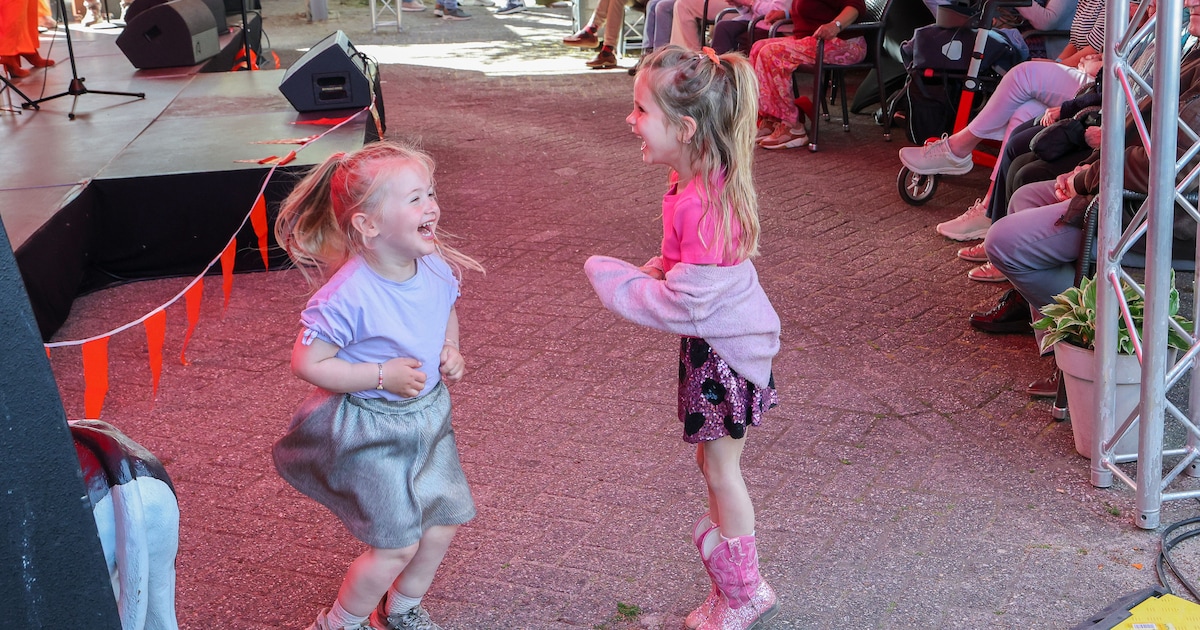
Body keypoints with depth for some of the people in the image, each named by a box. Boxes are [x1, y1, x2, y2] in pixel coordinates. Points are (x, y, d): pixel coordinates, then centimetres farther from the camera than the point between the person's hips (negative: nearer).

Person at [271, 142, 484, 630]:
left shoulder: (436, 269, -8)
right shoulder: (348, 296, -28)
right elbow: (306, 362, -21)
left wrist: (451, 352, -5)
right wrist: (382, 375, -26)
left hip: (429, 415, 7)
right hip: (371, 429, -7)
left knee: (442, 525, 13)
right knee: (398, 544, -3)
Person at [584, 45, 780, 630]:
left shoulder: (705, 202, -32)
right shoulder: (695, 182, 0)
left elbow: (686, 300, -28)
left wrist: (614, 281, -17)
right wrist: (646, 273, -2)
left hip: (724, 347, -10)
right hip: (713, 340, 10)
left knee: (720, 468, 6)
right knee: (714, 461, 20)